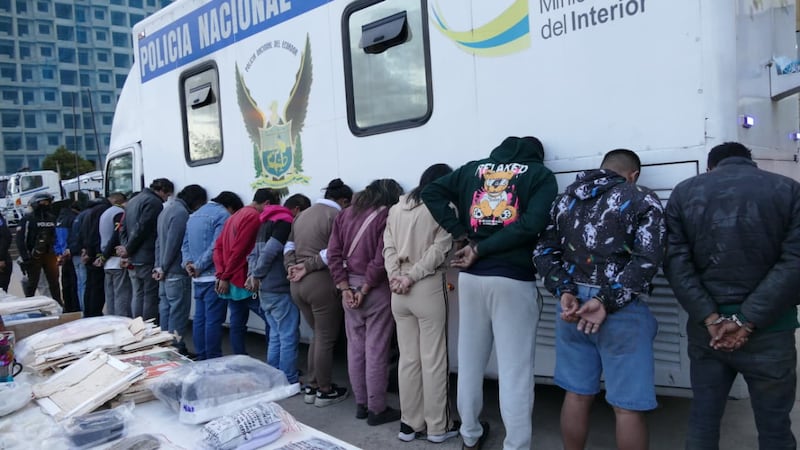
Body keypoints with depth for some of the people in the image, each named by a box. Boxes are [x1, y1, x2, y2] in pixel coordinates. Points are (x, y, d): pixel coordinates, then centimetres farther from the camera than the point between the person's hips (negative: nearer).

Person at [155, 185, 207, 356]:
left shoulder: (167, 209, 16)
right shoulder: (181, 213, -16)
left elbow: (159, 241, 17)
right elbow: (173, 244, -19)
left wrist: (159, 266, 14)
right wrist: (163, 268, -9)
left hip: (167, 272, 10)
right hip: (177, 273, -10)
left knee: (166, 309, 13)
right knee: (178, 312, -4)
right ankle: (177, 349, 1)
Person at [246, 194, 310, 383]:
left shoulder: (267, 222, 18)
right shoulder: (286, 223, -12)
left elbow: (253, 253, 16)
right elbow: (269, 252, -21)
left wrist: (253, 274, 6)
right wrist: (257, 276, -10)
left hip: (265, 289, 9)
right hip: (280, 289, -9)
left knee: (276, 336, 16)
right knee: (289, 338, -1)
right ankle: (288, 383, 5)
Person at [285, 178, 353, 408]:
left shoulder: (302, 215, 17)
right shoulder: (337, 216, -9)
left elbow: (289, 246, 15)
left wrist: (291, 266, 1)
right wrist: (308, 267, -13)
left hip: (297, 283, 8)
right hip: (321, 282, -8)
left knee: (318, 335, 21)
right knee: (326, 338, 5)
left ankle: (310, 386, 26)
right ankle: (325, 391, 15)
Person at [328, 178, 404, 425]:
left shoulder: (344, 214, 9)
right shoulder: (387, 216, -9)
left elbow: (333, 254, 3)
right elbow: (381, 259, -18)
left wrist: (345, 288, -1)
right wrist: (365, 289, -9)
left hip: (351, 286, 6)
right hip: (376, 289, -6)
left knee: (355, 348, 14)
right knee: (376, 351, 3)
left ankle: (361, 403, 25)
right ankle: (377, 409, 12)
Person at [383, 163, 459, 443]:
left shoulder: (396, 208, 11)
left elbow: (388, 246, 3)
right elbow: (438, 250, -13)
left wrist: (395, 276, -5)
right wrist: (412, 277, -13)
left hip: (399, 291, 5)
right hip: (429, 288, -5)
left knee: (408, 358, 12)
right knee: (433, 360, 4)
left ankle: (410, 424, 21)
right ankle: (438, 426, 16)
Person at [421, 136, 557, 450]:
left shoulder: (473, 169, 14)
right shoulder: (541, 174, 3)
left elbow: (431, 192, 5)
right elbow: (532, 224, -12)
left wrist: (462, 235, 0)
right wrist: (480, 250, -8)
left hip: (471, 277, 4)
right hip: (514, 280, -4)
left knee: (469, 361, 15)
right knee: (514, 370, 2)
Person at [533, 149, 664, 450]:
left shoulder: (566, 199, 13)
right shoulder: (643, 200, -1)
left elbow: (544, 252, 5)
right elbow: (648, 259, -14)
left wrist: (565, 292, -5)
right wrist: (607, 301, -16)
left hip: (572, 303, 5)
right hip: (622, 311, -5)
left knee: (577, 394, 14)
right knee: (628, 406, 4)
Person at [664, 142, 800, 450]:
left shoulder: (684, 191, 6)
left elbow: (675, 261, -4)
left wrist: (710, 319, -8)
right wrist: (747, 321, -12)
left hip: (706, 326, 2)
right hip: (768, 330, -1)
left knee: (702, 419, 14)